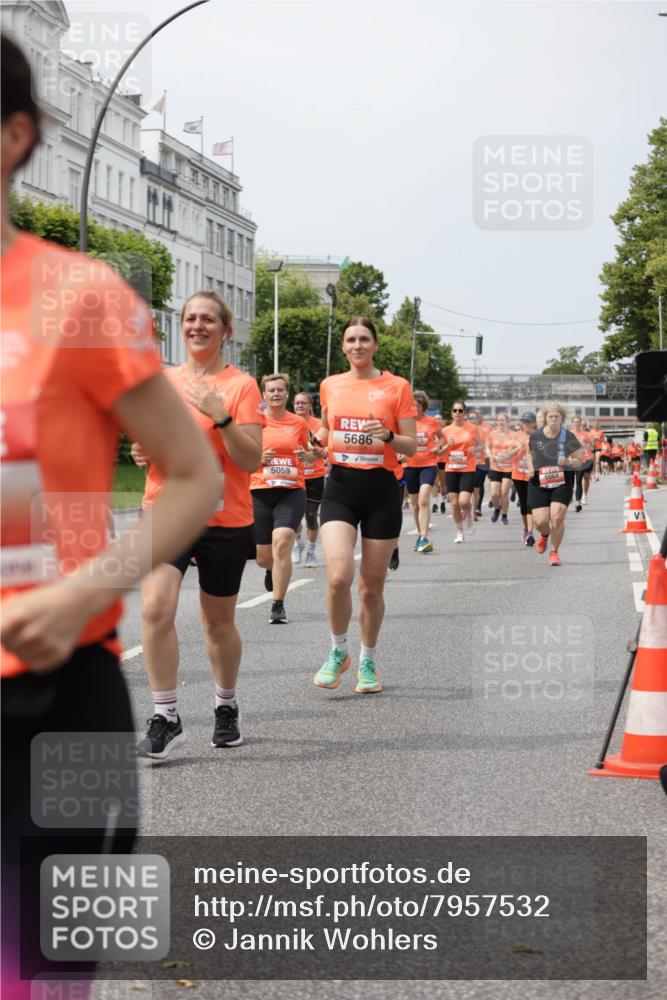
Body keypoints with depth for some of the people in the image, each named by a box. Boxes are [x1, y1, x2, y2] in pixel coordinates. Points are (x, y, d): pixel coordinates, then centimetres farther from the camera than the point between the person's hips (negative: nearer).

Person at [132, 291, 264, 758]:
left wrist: (220, 417, -24)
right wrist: (142, 453, -1)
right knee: (156, 608, -17)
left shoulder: (241, 385, -4)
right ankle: (166, 718, -9)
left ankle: (226, 707, 33)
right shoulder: (162, 381, 8)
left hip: (225, 519, -2)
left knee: (219, 622, 10)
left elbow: (252, 460, -11)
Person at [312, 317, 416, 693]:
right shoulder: (330, 386, 9)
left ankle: (368, 661, 25)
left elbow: (412, 446, -1)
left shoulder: (396, 386, -1)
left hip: (381, 489, -1)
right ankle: (338, 651, 5)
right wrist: (321, 440, 4)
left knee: (372, 586, 5)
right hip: (341, 486, 1)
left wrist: (387, 435, -20)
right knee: (338, 576, -18)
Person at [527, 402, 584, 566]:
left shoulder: (568, 437, -4)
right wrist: (531, 468, 4)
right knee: (541, 521, -7)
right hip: (539, 484, 1)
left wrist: (568, 461, -19)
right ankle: (544, 534, 33)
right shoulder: (535, 436, 0)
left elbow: (579, 460, 1)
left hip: (562, 483, -1)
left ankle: (554, 551, 8)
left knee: (557, 517, -13)